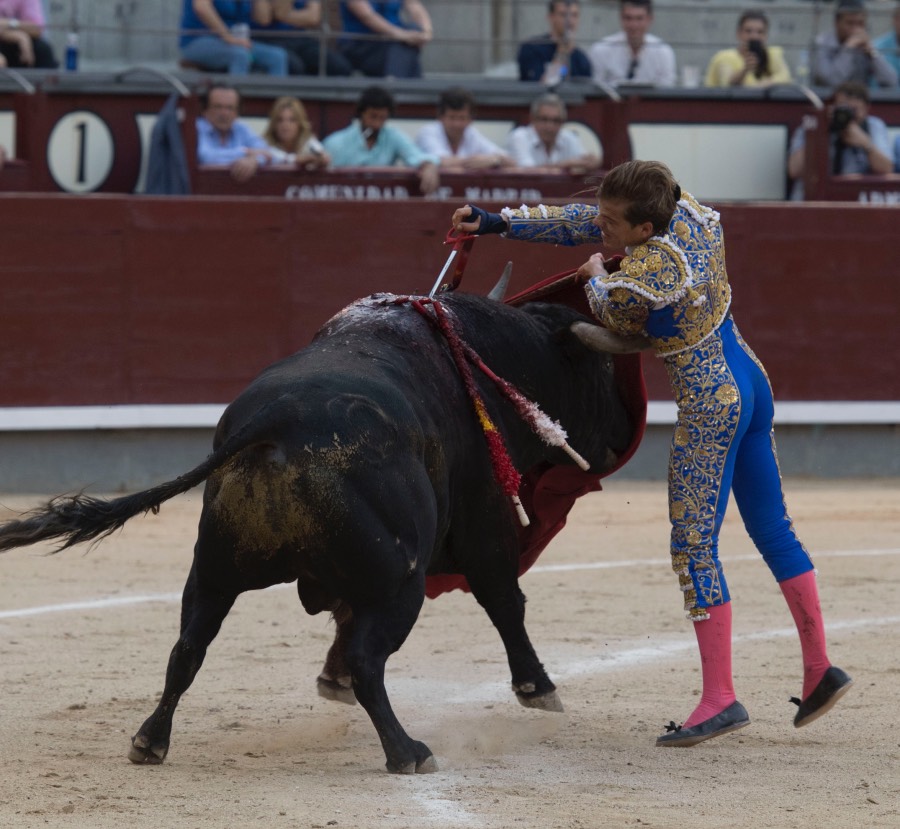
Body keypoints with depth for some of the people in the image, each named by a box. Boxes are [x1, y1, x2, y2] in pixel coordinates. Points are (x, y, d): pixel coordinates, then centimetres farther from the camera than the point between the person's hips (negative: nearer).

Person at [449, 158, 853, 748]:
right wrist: (498, 223, 11)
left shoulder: (647, 273, -26)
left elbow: (612, 315, -2)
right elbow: (582, 223, 10)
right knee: (772, 528, 17)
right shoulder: (688, 214, -2)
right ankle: (820, 670, 20)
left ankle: (720, 697, -5)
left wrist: (597, 276, 19)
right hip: (752, 385, 10)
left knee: (694, 546, -3)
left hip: (709, 408, -10)